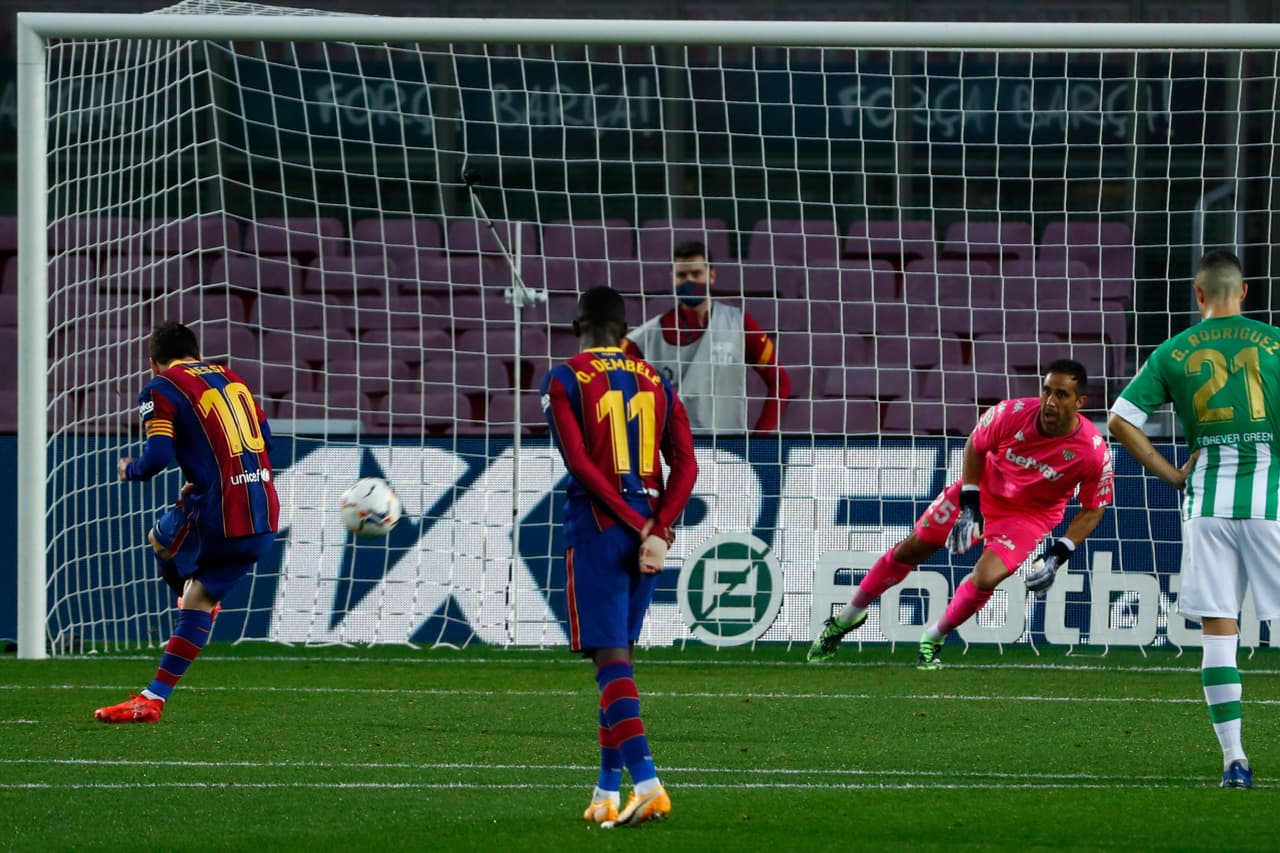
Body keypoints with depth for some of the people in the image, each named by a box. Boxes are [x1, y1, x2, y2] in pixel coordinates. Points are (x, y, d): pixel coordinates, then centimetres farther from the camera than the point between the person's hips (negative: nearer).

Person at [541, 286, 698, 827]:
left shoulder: (564, 381, -1)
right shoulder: (656, 383, 12)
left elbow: (579, 462, -12)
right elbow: (685, 465, 2)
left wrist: (636, 524, -11)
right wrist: (657, 531, -7)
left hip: (597, 531, -5)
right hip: (650, 532, 5)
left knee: (611, 659, -9)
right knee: (618, 656, 14)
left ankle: (646, 782, -24)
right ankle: (607, 791, 15)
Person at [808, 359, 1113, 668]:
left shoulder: (1094, 453, -30)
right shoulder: (1013, 413, -29)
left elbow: (1093, 509, -12)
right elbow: (975, 445, -7)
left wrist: (1057, 556, -19)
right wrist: (969, 507, -11)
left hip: (1031, 514, -2)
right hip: (984, 489, 2)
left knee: (986, 579, -22)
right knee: (913, 548, 9)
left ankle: (934, 639, 8)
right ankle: (848, 617, 31)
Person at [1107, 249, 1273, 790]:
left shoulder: (1174, 352, 6)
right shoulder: (1273, 342, 1)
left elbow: (1121, 422, 3)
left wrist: (1171, 475, 9)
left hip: (1207, 501, 1)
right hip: (1269, 496, -1)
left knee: (1217, 629, 3)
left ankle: (1233, 759, -2)